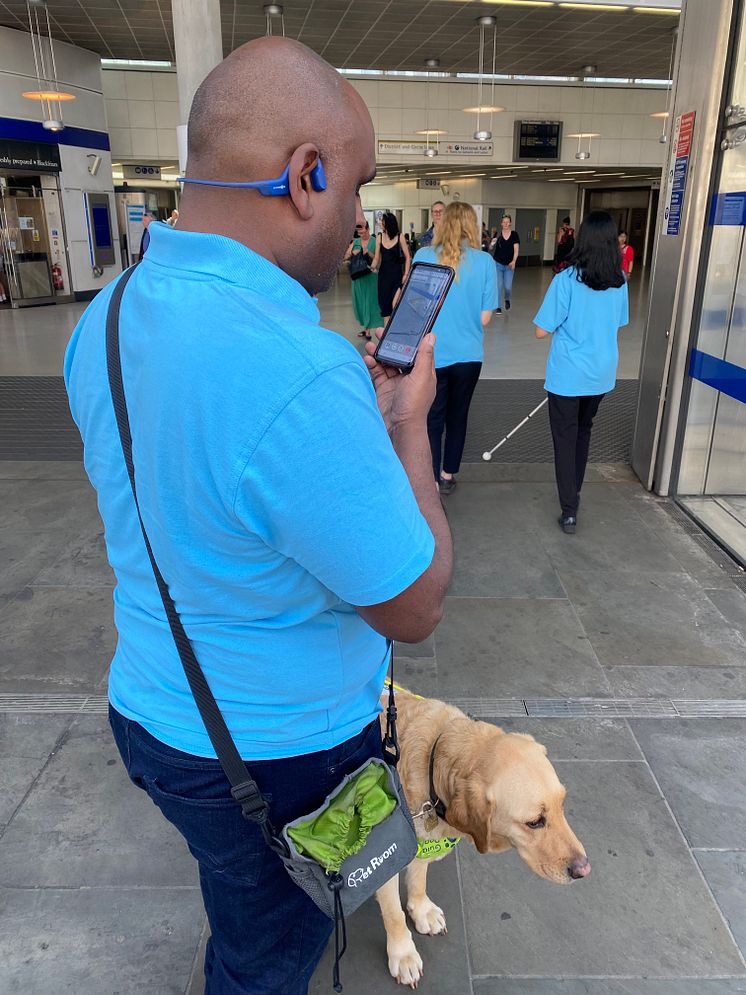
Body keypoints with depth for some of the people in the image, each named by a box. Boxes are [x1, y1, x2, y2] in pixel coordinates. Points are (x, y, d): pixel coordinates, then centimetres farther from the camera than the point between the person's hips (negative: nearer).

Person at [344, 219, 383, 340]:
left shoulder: (375, 242, -3)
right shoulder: (355, 242, 11)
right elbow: (346, 257, 8)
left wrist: (368, 252, -22)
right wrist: (352, 253, -12)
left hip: (371, 276, -5)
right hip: (358, 275, 5)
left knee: (371, 301, -7)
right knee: (360, 301, 8)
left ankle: (370, 329, -6)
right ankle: (366, 328, 18)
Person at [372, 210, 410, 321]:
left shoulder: (399, 236, -7)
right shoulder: (380, 237, 2)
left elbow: (407, 257, -3)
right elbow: (377, 258, 3)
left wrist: (406, 275, -9)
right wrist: (372, 267, -16)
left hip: (397, 274, -4)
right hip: (384, 274, 4)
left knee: (395, 304, -15)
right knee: (384, 304, 7)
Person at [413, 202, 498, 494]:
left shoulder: (423, 257, -8)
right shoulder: (484, 262, -7)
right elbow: (484, 317, -6)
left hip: (432, 354, -1)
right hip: (468, 354, 2)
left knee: (432, 420, 8)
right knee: (457, 416, 17)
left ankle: (432, 480, 7)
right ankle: (448, 476, 31)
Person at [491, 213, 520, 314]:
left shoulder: (514, 234, -1)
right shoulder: (498, 235, -2)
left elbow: (516, 249, -6)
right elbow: (492, 249, 5)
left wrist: (513, 261, -20)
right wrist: (492, 244, -17)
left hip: (509, 265, 0)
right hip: (498, 263, 0)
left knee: (508, 286, -2)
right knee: (498, 285, -6)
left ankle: (507, 299, 32)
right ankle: (498, 307, 6)